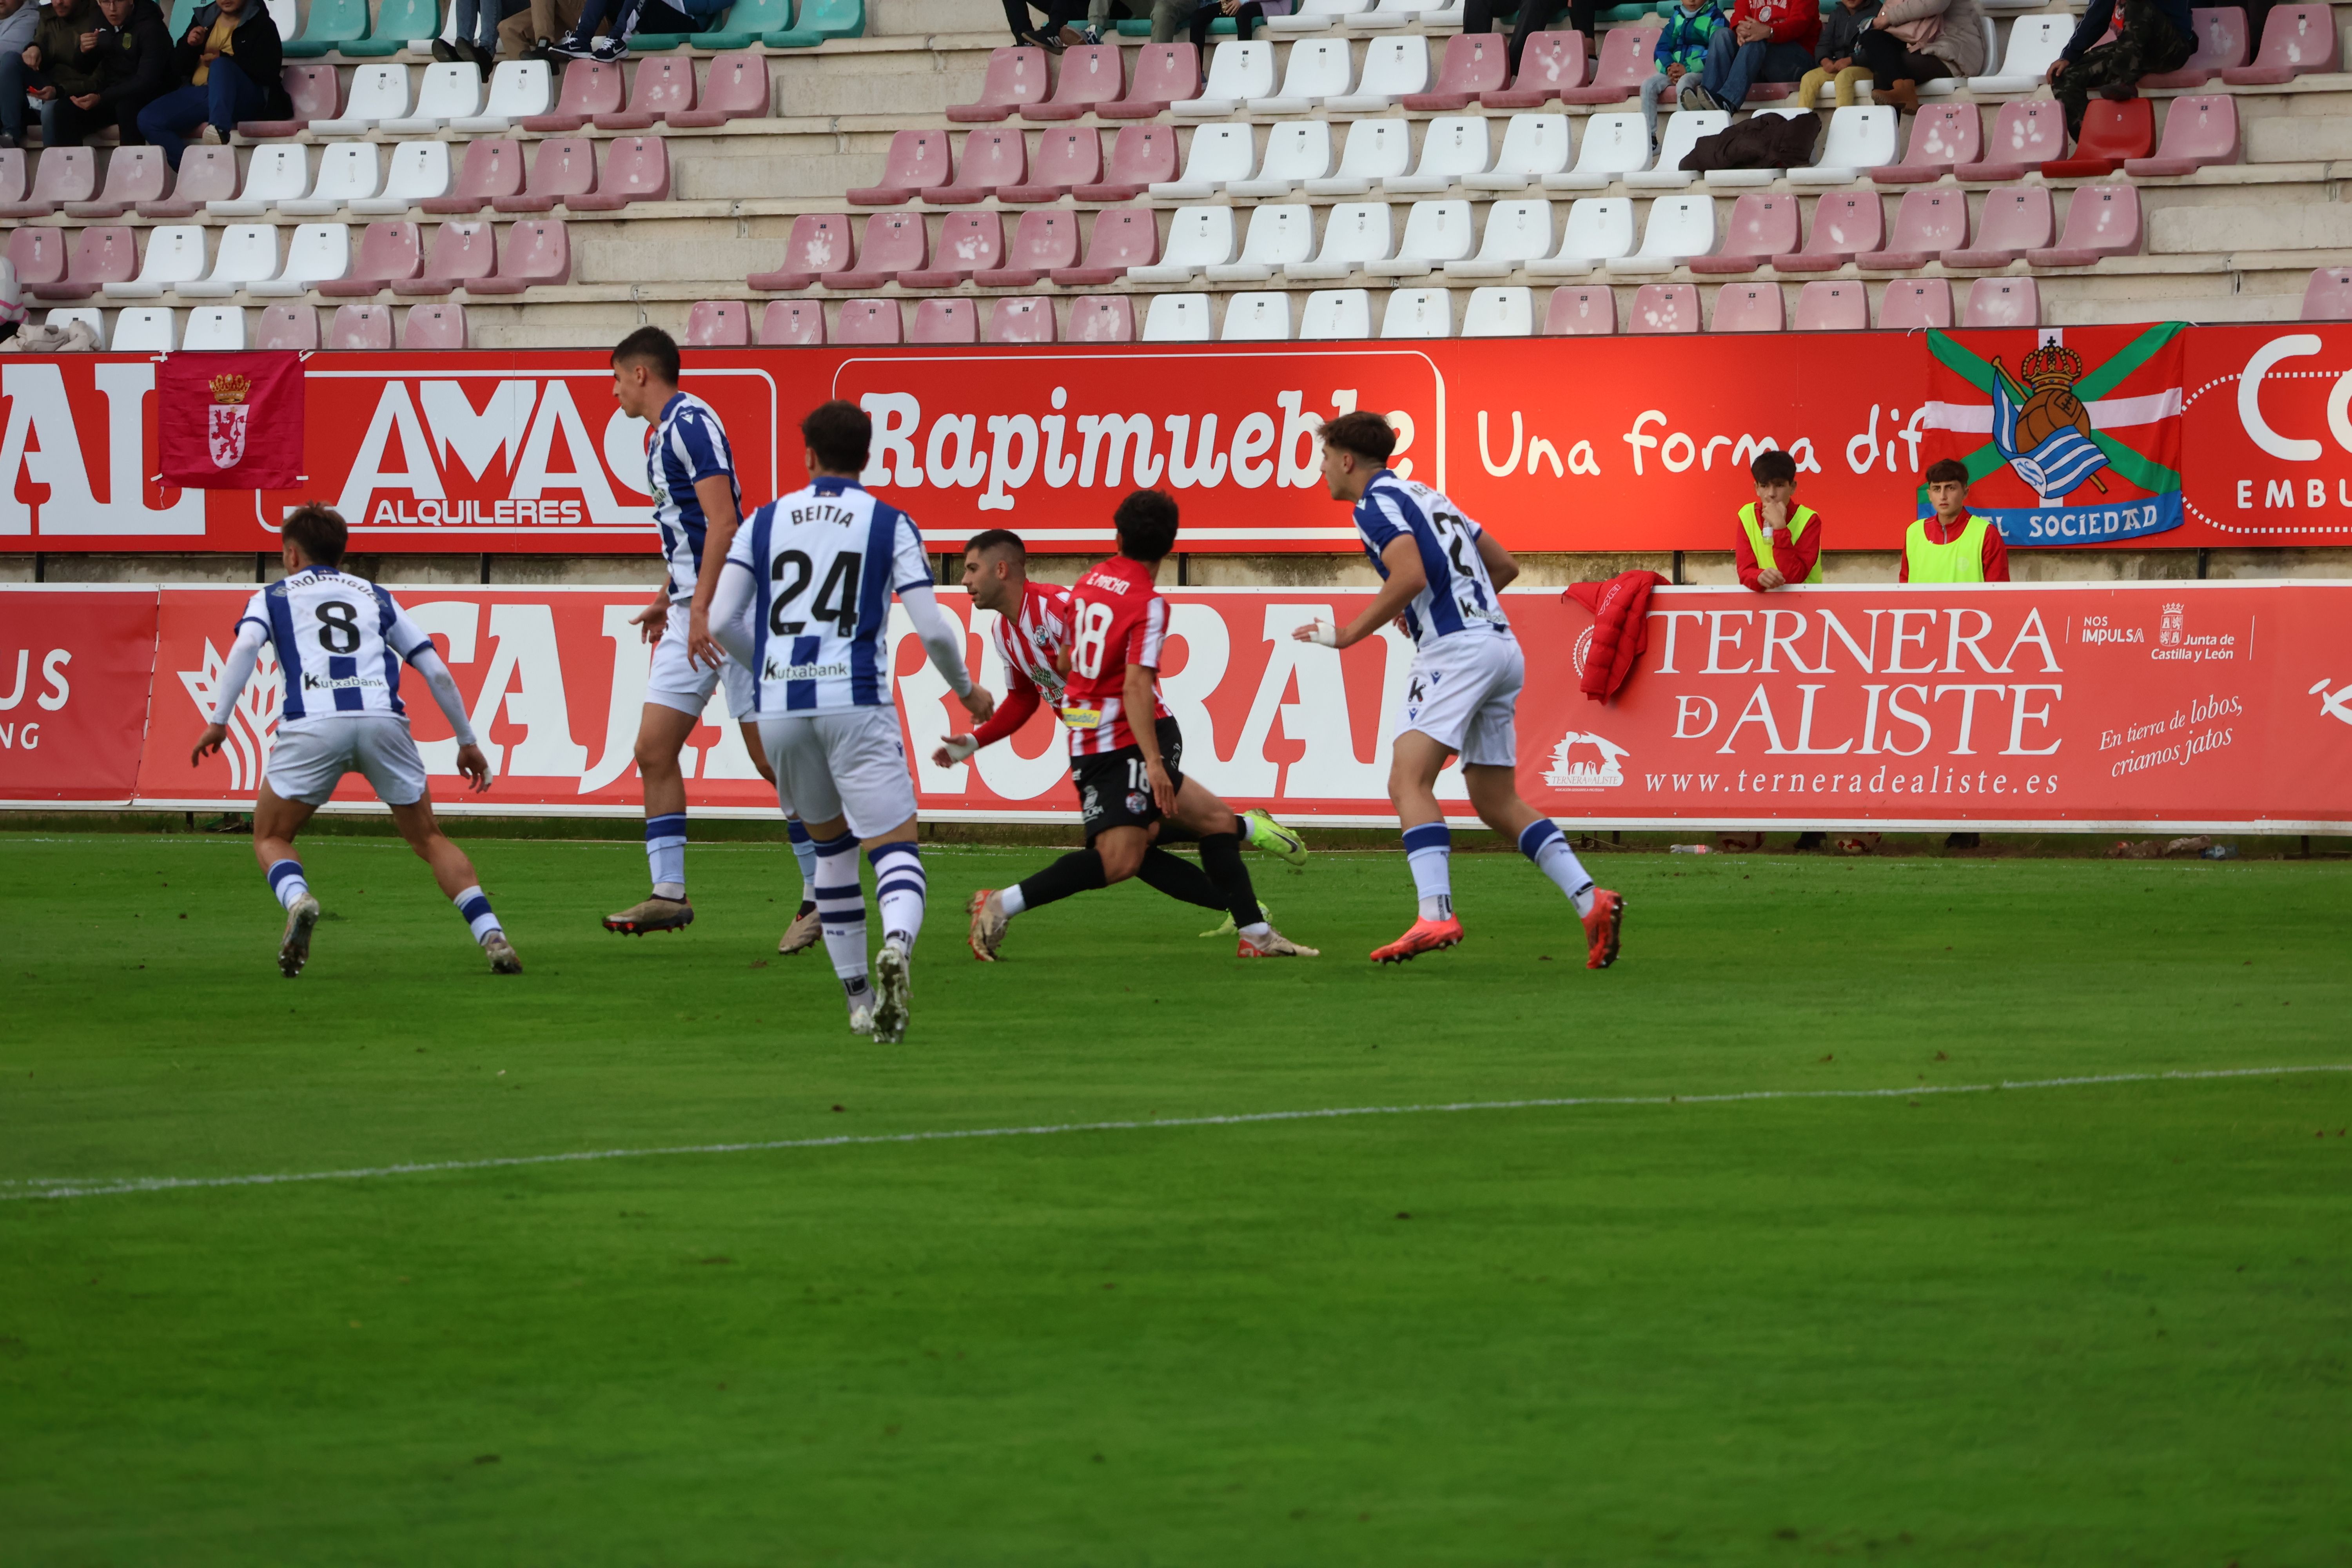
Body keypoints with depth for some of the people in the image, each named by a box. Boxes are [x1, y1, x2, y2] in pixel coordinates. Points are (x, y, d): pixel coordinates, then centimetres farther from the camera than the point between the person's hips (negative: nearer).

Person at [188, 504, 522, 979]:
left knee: (270, 838, 15)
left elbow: (246, 645, 1)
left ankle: (297, 900, -17)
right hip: (383, 721, 2)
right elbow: (437, 672, 23)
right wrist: (467, 741, 30)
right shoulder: (376, 597, 29)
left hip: (312, 725, -2)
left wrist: (219, 721, -5)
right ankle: (492, 936, 0)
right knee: (429, 839, 17)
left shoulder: (274, 596, 23)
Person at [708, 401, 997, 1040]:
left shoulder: (765, 522, 10)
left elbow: (722, 619, 3)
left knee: (831, 843, 23)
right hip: (856, 702, -3)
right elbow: (933, 630, -2)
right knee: (896, 849, -4)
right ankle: (897, 944, -38)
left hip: (779, 706, 3)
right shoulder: (891, 525, 4)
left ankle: (858, 999, 23)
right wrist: (967, 690, 17)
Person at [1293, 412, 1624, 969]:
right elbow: (1504, 566, 28)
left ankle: (1436, 915, -33)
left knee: (1409, 780, -16)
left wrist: (1347, 635, -12)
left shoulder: (1377, 504, -3)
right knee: (1497, 803, 11)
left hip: (1456, 650, -9)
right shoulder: (1427, 496, 25)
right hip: (1502, 646, 9)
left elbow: (1410, 575, -19)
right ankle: (1591, 903, -1)